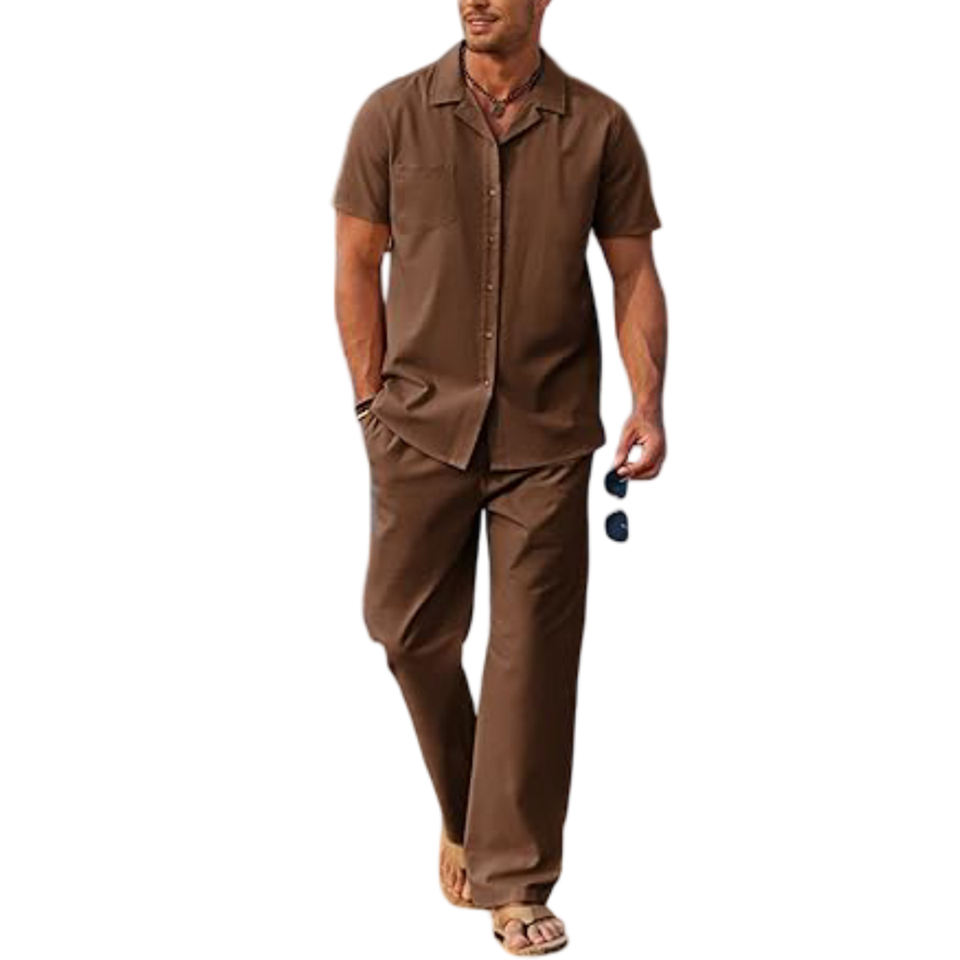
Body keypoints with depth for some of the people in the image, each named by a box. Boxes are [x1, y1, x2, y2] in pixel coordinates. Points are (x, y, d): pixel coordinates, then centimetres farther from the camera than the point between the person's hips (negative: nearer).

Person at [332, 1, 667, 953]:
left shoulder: (600, 126, -1)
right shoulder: (393, 113, -1)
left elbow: (634, 273, 3)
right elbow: (357, 264, 4)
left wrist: (648, 404, -8)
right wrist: (373, 401, 2)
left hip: (547, 435, -1)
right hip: (422, 426, 1)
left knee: (534, 654, 1)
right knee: (408, 628, 9)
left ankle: (514, 883, 14)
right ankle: (461, 809, 36)